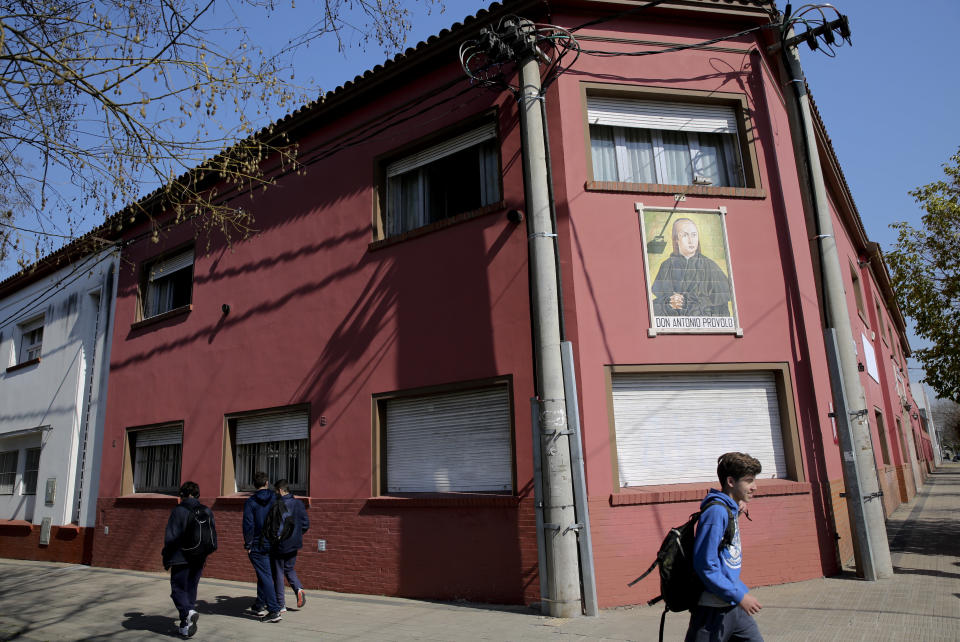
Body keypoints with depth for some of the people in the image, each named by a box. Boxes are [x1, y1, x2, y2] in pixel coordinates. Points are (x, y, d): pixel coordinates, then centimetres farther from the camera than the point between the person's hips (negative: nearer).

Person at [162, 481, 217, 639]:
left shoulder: (178, 510, -10)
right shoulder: (207, 512, 6)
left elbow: (171, 537, -12)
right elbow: (213, 537, 8)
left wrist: (165, 555, 1)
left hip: (181, 559, -5)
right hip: (199, 560, 5)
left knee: (178, 589, 4)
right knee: (191, 589, 15)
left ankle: (188, 612, -21)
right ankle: (185, 626, 19)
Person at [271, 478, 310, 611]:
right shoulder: (298, 503, 1)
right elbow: (306, 523, 3)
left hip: (279, 544, -5)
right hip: (294, 544, 5)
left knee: (278, 573, 8)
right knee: (290, 569, 22)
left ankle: (281, 605, 13)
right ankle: (299, 589, -3)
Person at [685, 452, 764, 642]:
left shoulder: (731, 510, 9)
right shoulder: (716, 512, -20)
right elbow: (706, 566, -22)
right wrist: (739, 596, -17)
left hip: (734, 606, 9)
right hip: (713, 610, -9)